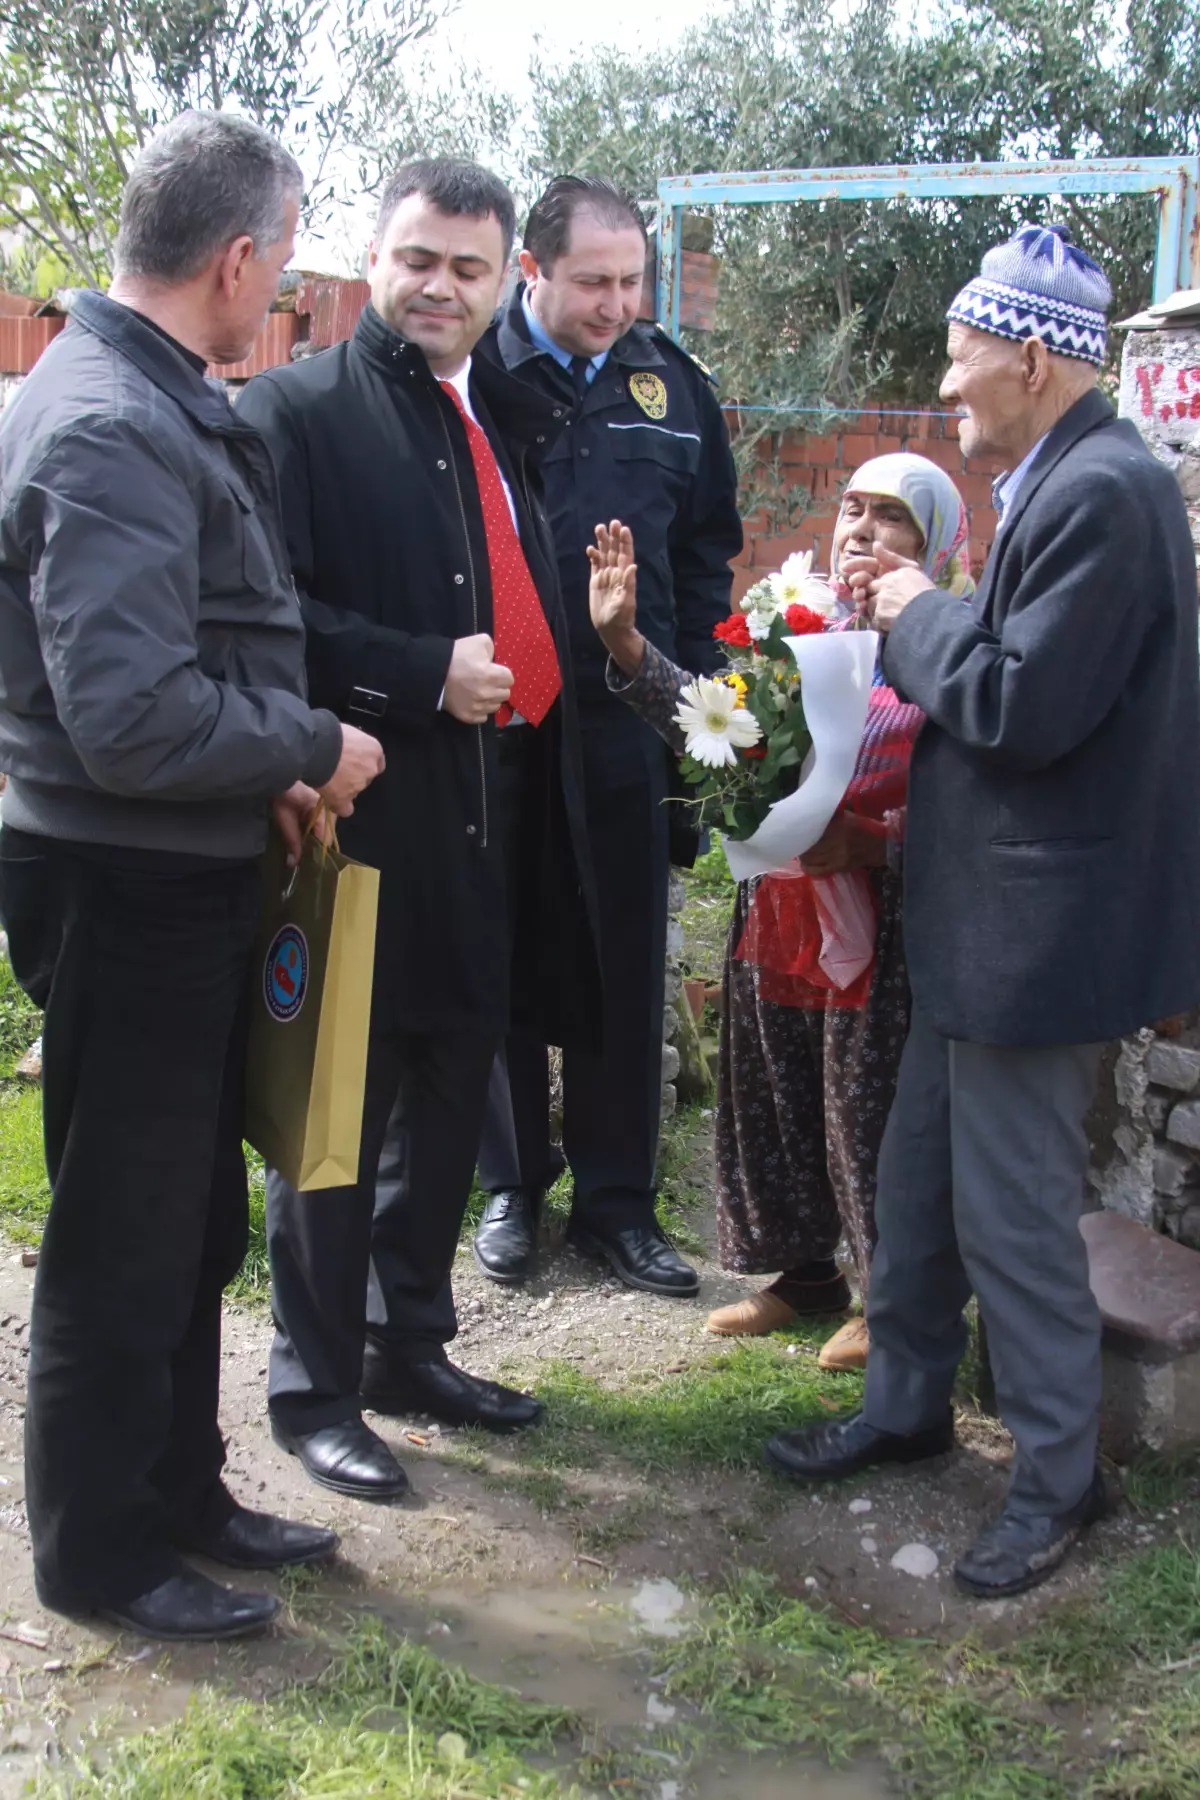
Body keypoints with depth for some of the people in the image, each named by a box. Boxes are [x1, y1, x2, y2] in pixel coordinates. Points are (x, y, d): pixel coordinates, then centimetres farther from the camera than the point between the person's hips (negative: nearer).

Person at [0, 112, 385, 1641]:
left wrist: (265, 767, 5)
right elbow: (132, 719, -28)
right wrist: (312, 752, -15)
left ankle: (180, 1493, 37)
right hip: (127, 889, -10)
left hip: (191, 880, 10)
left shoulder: (157, 402, 10)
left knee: (195, 1219, 20)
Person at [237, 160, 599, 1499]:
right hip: (366, 817, -7)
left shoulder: (509, 420, 17)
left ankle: (409, 1345, 32)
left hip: (490, 820, 8)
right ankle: (313, 1387, 17)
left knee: (453, 1096, 16)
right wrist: (424, 675, -20)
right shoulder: (297, 409, -6)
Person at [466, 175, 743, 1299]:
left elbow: (707, 546, 14)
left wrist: (687, 680, 6)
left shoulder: (671, 384, 7)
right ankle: (513, 1186, 25)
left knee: (627, 970, 9)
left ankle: (615, 1199, 22)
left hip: (628, 730, 3)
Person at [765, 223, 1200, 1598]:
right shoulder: (1063, 484, 11)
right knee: (920, 1181, 20)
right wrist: (927, 621, 4)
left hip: (1039, 928, -10)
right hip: (984, 914, 10)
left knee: (1014, 1213, 2)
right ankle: (905, 1405, 37)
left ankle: (1056, 1479, 20)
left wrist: (920, 615, -11)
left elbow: (1023, 707, -26)